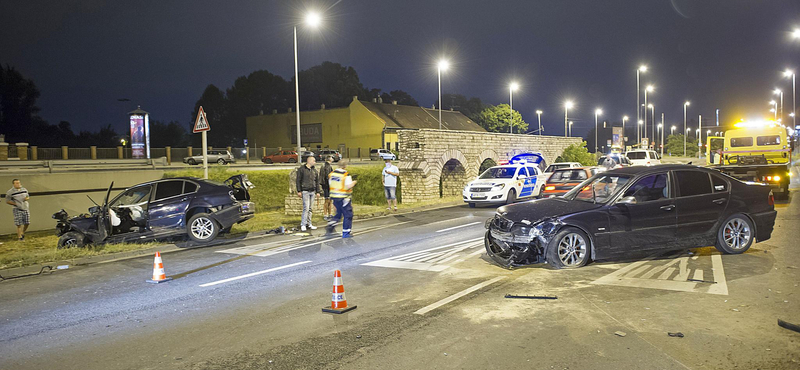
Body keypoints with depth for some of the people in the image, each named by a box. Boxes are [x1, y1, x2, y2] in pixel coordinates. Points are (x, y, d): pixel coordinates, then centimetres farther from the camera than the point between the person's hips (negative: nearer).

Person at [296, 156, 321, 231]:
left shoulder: (314, 170, 13)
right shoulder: (301, 169, -3)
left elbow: (317, 181, 18)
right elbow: (298, 180, -3)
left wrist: (317, 191, 13)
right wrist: (299, 191, -9)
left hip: (312, 191, 6)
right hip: (305, 191, -6)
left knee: (310, 209, 8)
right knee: (306, 208, -11)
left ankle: (308, 224, 15)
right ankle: (303, 224, -6)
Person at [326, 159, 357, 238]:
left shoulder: (332, 173, 3)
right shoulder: (346, 175, -16)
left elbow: (330, 184, 10)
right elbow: (348, 187, -20)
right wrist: (353, 182, -2)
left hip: (335, 197, 7)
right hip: (343, 198, -7)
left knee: (339, 213, 23)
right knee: (348, 215, 5)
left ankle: (331, 225, 8)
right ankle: (345, 233, 7)